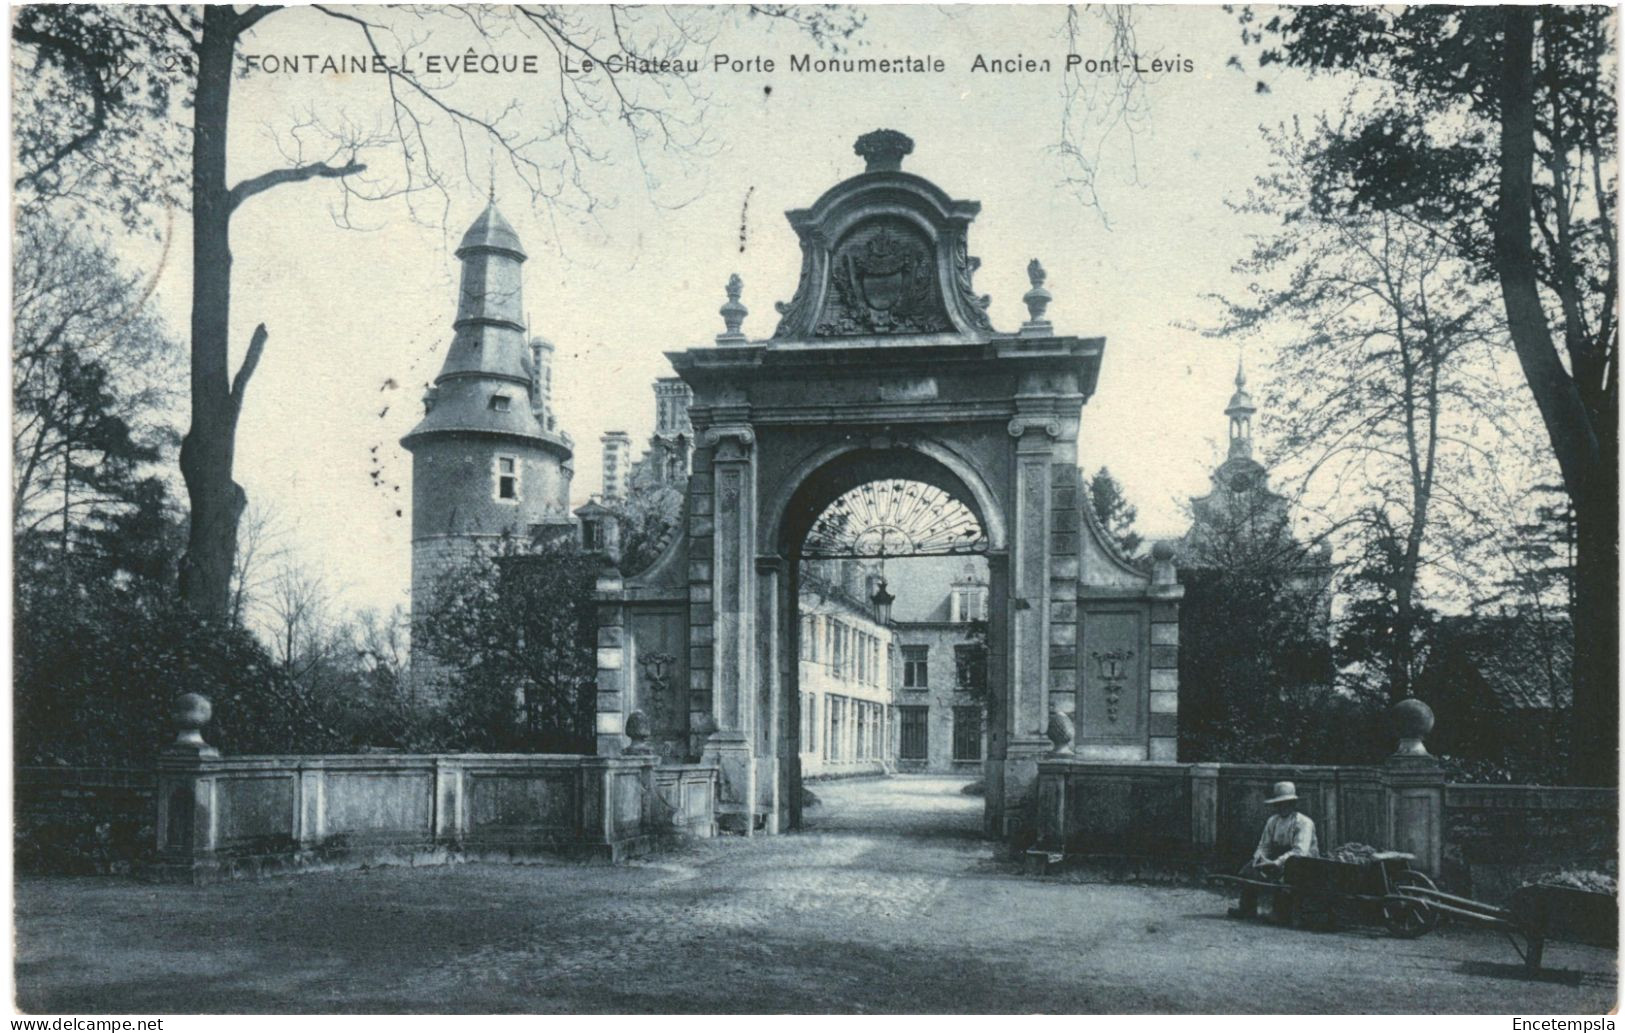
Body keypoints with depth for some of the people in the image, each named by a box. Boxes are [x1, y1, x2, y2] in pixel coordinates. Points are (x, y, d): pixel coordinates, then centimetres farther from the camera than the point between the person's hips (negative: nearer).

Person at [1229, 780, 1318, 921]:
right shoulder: (1273, 821, 9)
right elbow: (1264, 846, 12)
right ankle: (1247, 908, -12)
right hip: (1275, 862, 6)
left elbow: (1300, 851, -23)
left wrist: (1277, 862, -30)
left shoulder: (1303, 823, -12)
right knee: (1248, 868, -13)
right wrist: (1259, 857, -11)